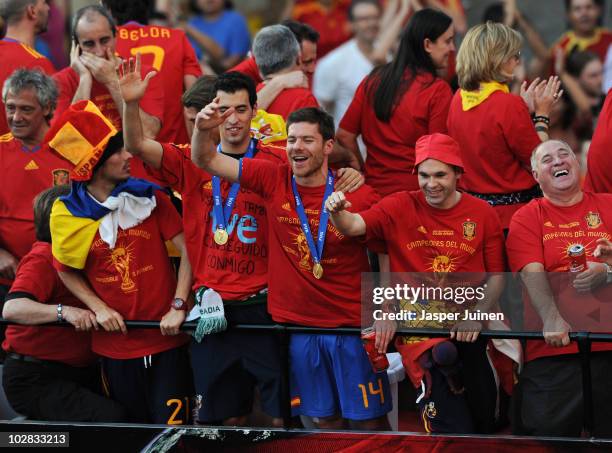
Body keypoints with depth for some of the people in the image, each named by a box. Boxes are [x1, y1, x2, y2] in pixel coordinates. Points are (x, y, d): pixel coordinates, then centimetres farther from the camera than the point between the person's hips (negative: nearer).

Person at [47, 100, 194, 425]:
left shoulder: (149, 197, -5)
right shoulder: (68, 214, -5)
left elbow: (188, 249, -4)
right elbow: (67, 272, 9)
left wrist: (178, 307, -12)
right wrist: (99, 309, -5)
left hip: (166, 339, -1)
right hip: (116, 344, 1)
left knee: (172, 424, -5)